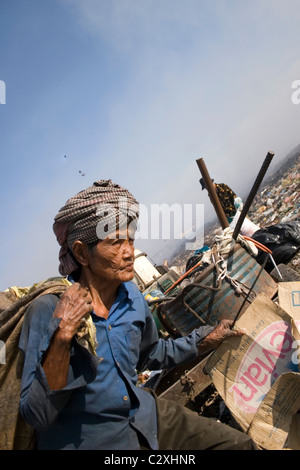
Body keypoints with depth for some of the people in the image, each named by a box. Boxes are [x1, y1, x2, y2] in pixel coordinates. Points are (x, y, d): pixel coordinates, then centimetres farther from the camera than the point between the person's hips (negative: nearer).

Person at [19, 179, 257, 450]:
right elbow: (37, 416, -22)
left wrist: (205, 340, 10)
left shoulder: (131, 296, -2)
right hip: (87, 438, -5)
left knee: (239, 444, -1)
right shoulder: (47, 311, -19)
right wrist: (61, 337, -33)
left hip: (143, 417, 6)